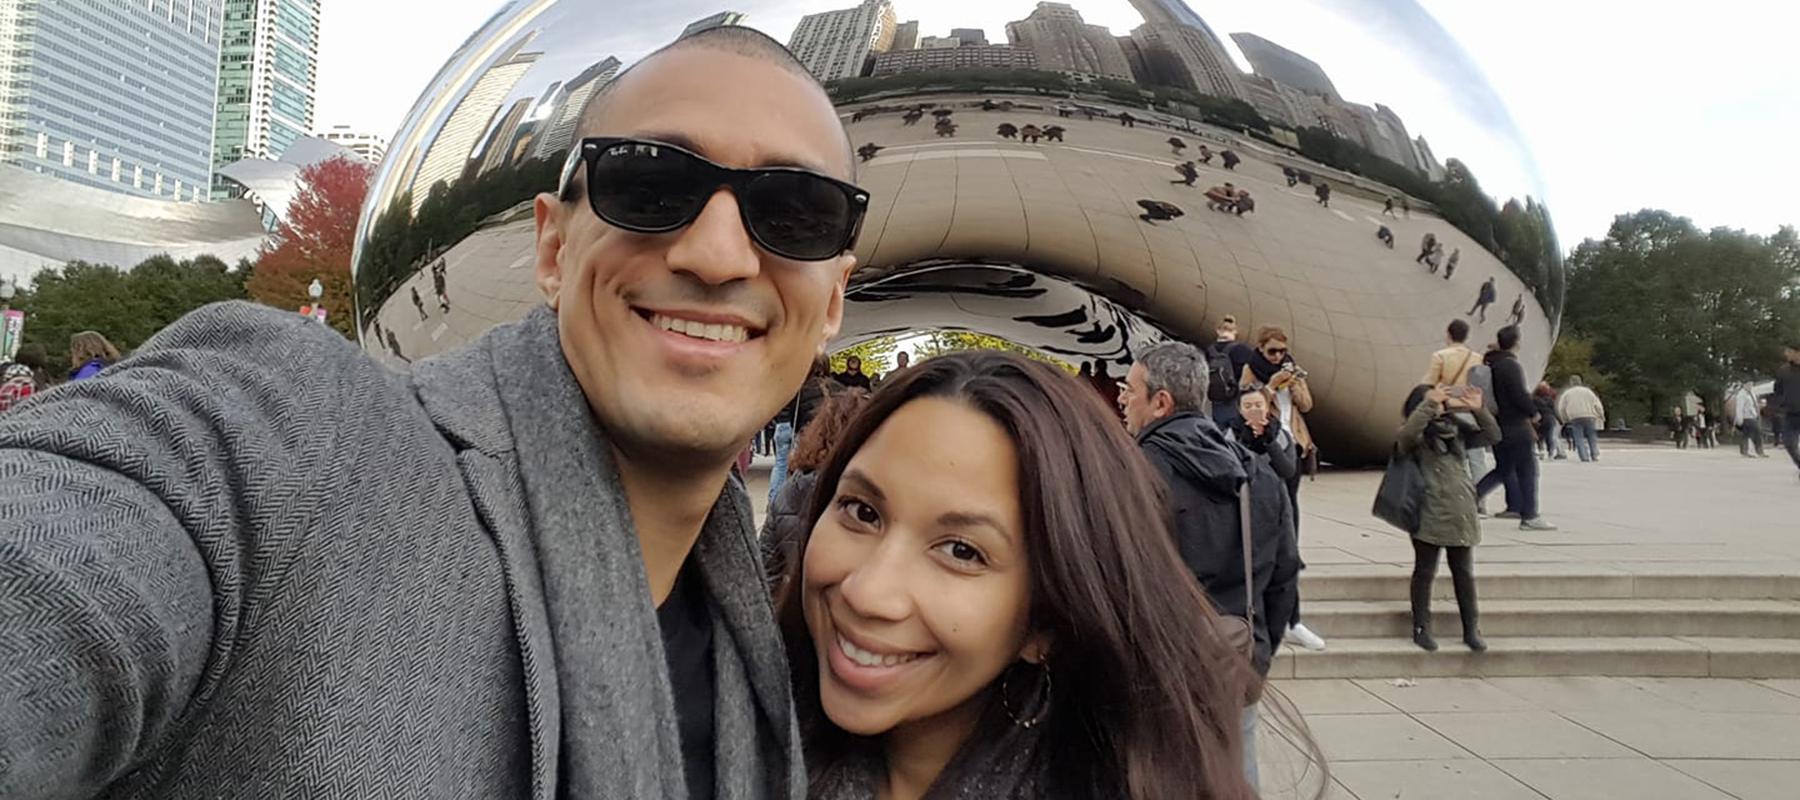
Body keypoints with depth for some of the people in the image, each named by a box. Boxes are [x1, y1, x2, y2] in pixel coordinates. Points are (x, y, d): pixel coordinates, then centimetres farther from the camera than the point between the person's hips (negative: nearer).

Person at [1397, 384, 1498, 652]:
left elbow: (1493, 435, 12)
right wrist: (1429, 403, -25)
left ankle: (1472, 630, 21)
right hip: (1429, 515, -5)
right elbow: (1407, 433, -26)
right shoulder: (1418, 435, -3)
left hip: (1461, 514, 5)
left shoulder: (1456, 430, 13)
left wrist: (1478, 409, -2)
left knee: (1464, 573, 11)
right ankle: (1422, 629, 13)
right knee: (1425, 572, 5)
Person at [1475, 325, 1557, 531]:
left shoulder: (1491, 365, 9)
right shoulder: (1511, 366, -16)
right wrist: (1534, 412, -4)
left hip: (1498, 427, 8)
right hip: (1516, 428, -8)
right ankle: (1529, 516, 5)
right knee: (1528, 471, 2)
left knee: (1503, 469, 17)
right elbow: (1520, 396, -21)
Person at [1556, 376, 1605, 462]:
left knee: (1579, 438, -2)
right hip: (1589, 417, 1)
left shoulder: (1567, 393, 9)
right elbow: (1598, 405, 6)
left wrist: (1565, 420, 16)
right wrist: (1601, 416, 14)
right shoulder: (1588, 391, 11)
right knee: (1592, 437, 11)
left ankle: (1584, 457, -11)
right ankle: (1595, 455, 5)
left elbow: (1561, 408, 6)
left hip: (1574, 418, -1)